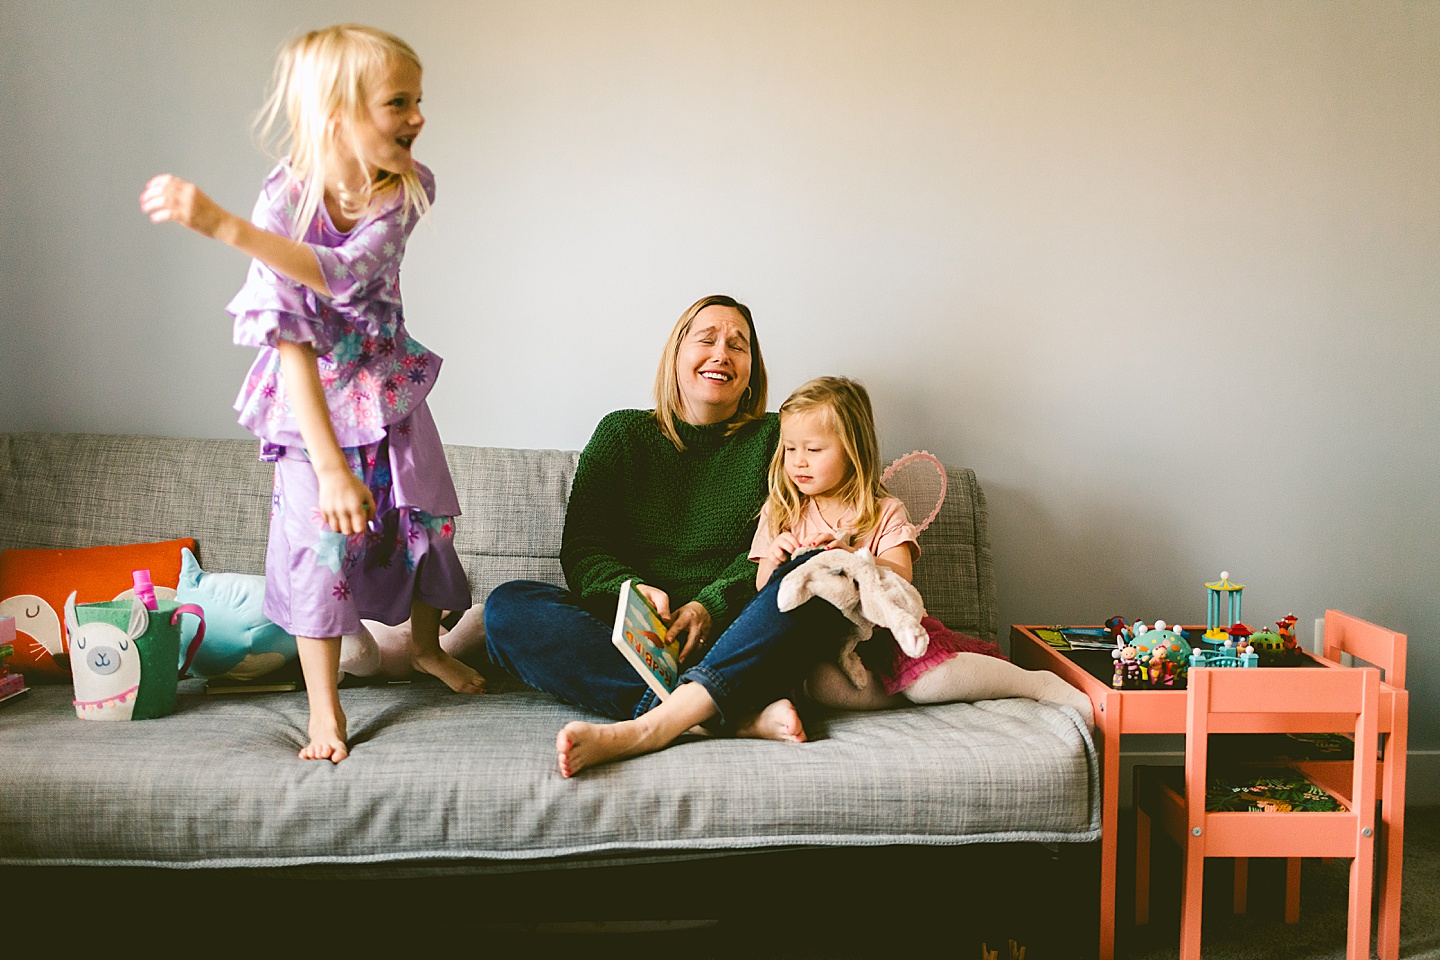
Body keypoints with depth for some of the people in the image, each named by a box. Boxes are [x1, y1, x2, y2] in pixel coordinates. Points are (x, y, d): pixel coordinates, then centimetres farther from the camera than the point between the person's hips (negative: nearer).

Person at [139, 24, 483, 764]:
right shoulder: (284, 203, -26)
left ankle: (426, 647, 43)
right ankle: (324, 710, 13)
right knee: (321, 544, -5)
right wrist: (330, 465, -37)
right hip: (313, 402, -4)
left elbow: (348, 276, -34)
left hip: (391, 390, 4)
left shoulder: (407, 188, -16)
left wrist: (224, 226, -44)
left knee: (427, 522, 14)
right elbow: (289, 340, -31)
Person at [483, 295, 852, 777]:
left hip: (733, 641, -1)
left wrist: (710, 605, -18)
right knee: (508, 606, -24)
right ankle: (738, 716, -37)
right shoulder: (622, 433, 15)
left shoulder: (773, 439, 12)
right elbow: (581, 551, 6)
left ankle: (649, 726, -43)